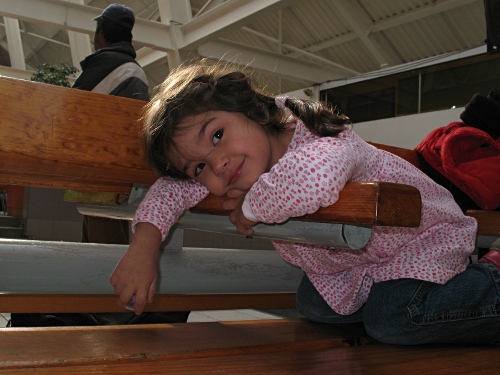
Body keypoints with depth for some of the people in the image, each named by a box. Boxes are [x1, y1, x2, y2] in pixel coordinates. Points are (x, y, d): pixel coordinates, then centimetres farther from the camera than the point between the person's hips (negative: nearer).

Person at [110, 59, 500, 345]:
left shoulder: (320, 143, -40)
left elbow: (312, 179, -64)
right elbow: (173, 187, -10)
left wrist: (250, 208, -43)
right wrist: (144, 244, -28)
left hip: (424, 237, -7)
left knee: (391, 319, -24)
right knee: (315, 305, -2)